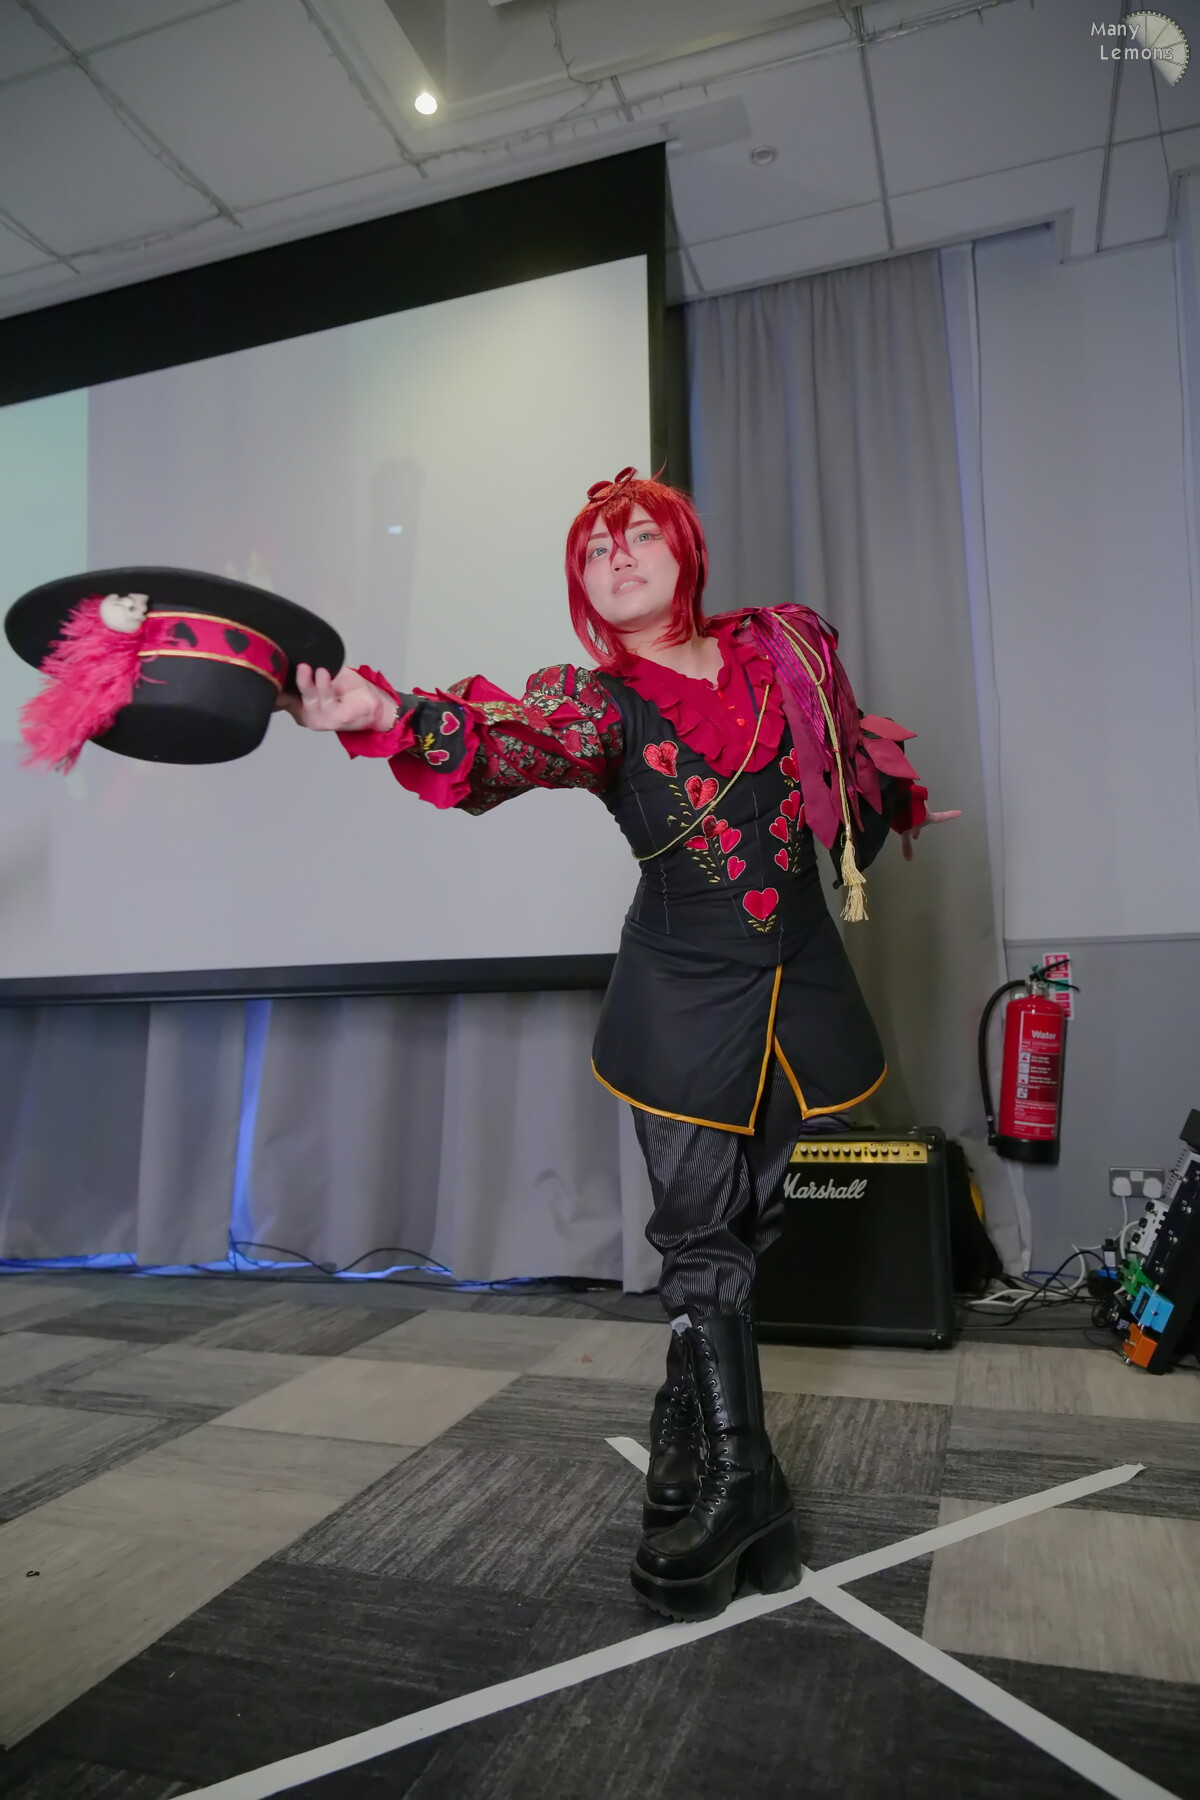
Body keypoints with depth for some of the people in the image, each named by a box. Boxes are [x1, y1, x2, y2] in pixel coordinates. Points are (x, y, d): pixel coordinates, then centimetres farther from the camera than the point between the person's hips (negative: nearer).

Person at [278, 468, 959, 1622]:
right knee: (702, 1233, -1)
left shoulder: (785, 646, 4)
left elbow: (849, 746, 23)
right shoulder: (595, 702, -6)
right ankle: (739, 1480, 18)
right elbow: (506, 750, -28)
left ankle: (691, 1430, 35)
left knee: (741, 1224, 13)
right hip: (685, 997, -3)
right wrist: (387, 716, -46)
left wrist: (900, 805, 38)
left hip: (798, 986, 4)